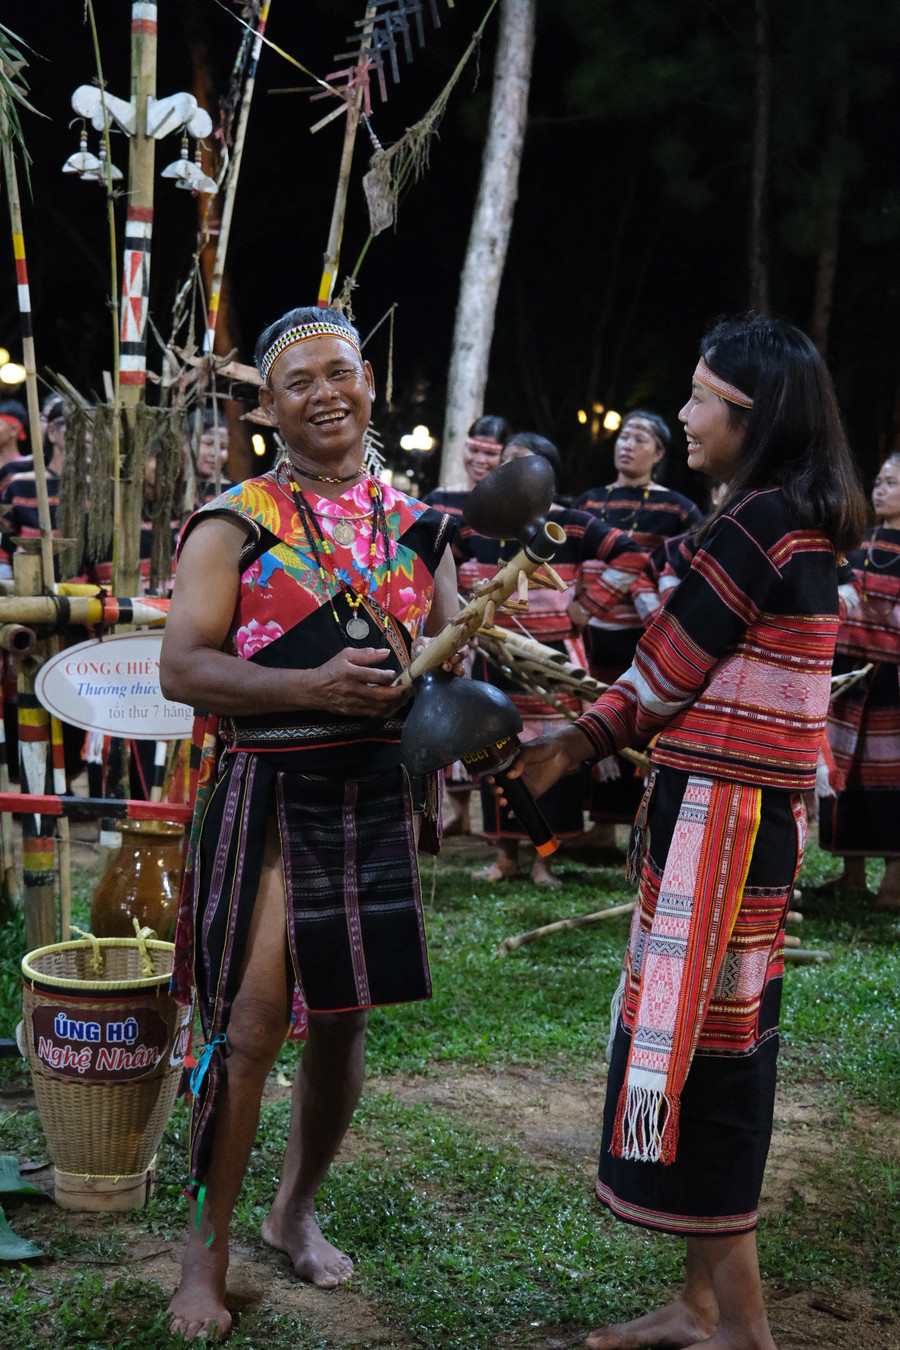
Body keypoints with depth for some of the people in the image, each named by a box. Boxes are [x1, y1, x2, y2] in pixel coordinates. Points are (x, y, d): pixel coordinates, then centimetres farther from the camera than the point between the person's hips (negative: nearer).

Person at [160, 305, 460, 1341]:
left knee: (342, 1020, 13)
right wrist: (312, 687, -24)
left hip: (375, 796, 4)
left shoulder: (417, 526, 10)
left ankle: (295, 1210, 34)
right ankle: (206, 1250, 13)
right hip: (267, 795, -4)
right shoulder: (233, 525, -4)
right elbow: (180, 668, -12)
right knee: (247, 1030, -5)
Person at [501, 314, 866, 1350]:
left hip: (720, 817, -10)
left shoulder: (758, 525, -16)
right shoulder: (803, 528, 14)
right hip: (746, 814, 10)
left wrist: (577, 740, 6)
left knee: (699, 1052, -2)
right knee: (707, 1042, 15)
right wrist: (578, 744, 11)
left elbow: (668, 673, -11)